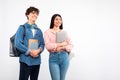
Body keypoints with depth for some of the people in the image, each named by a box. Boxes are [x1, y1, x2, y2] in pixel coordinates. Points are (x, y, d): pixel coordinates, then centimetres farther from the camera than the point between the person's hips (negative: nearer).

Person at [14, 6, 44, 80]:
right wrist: (30, 52, -14)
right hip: (26, 60, -5)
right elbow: (18, 43, -10)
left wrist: (38, 50, -11)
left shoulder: (39, 30, 13)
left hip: (37, 60, 5)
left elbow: (42, 44, 11)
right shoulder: (22, 28, -2)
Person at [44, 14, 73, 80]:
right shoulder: (47, 32, 1)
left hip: (64, 57, 3)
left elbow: (71, 45, 4)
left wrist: (62, 48, -14)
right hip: (53, 58, -3)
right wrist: (61, 44, -10)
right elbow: (48, 46, -12)